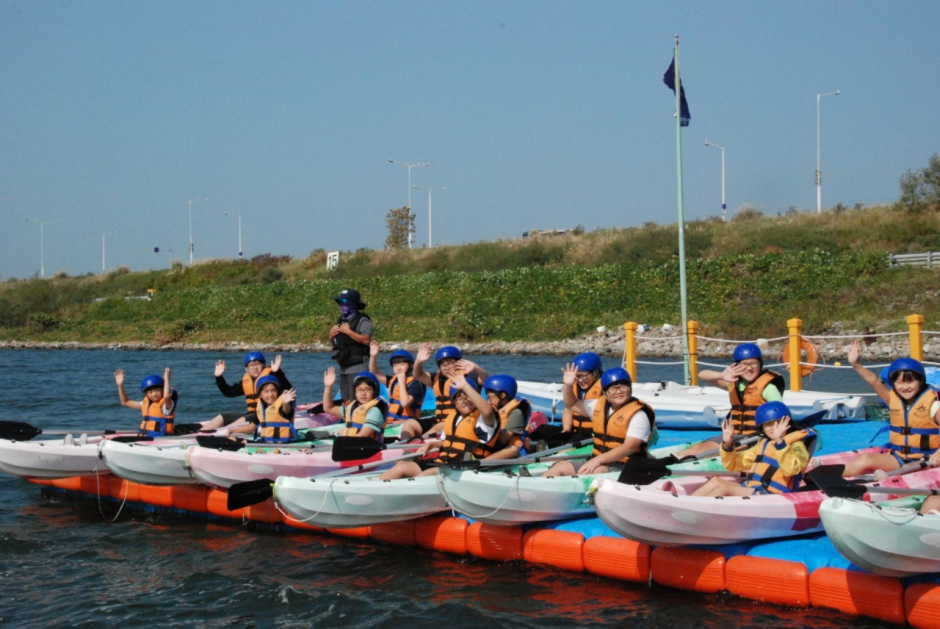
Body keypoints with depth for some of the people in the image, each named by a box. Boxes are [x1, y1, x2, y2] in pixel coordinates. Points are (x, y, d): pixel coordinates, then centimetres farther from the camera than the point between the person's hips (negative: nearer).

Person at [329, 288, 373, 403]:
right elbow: (336, 343, 25)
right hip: (344, 368, 8)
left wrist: (348, 331, -18)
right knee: (346, 401, 8)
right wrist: (332, 336, 4)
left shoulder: (362, 320, -8)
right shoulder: (341, 321, 18)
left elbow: (366, 340, -21)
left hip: (358, 368, -8)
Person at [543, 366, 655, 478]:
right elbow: (572, 405, 27)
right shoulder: (600, 405, 11)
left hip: (623, 467, -8)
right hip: (596, 462, 8)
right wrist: (568, 386, 6)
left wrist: (598, 460, -30)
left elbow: (629, 447, -22)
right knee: (560, 467, -5)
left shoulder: (638, 414, -11)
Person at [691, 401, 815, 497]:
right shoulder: (763, 445, 21)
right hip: (749, 490, 7)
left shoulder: (796, 446, -2)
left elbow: (790, 469, -24)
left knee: (723, 486, -23)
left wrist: (779, 442, -35)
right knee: (716, 480, -14)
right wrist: (727, 445, 4)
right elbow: (734, 465, 23)